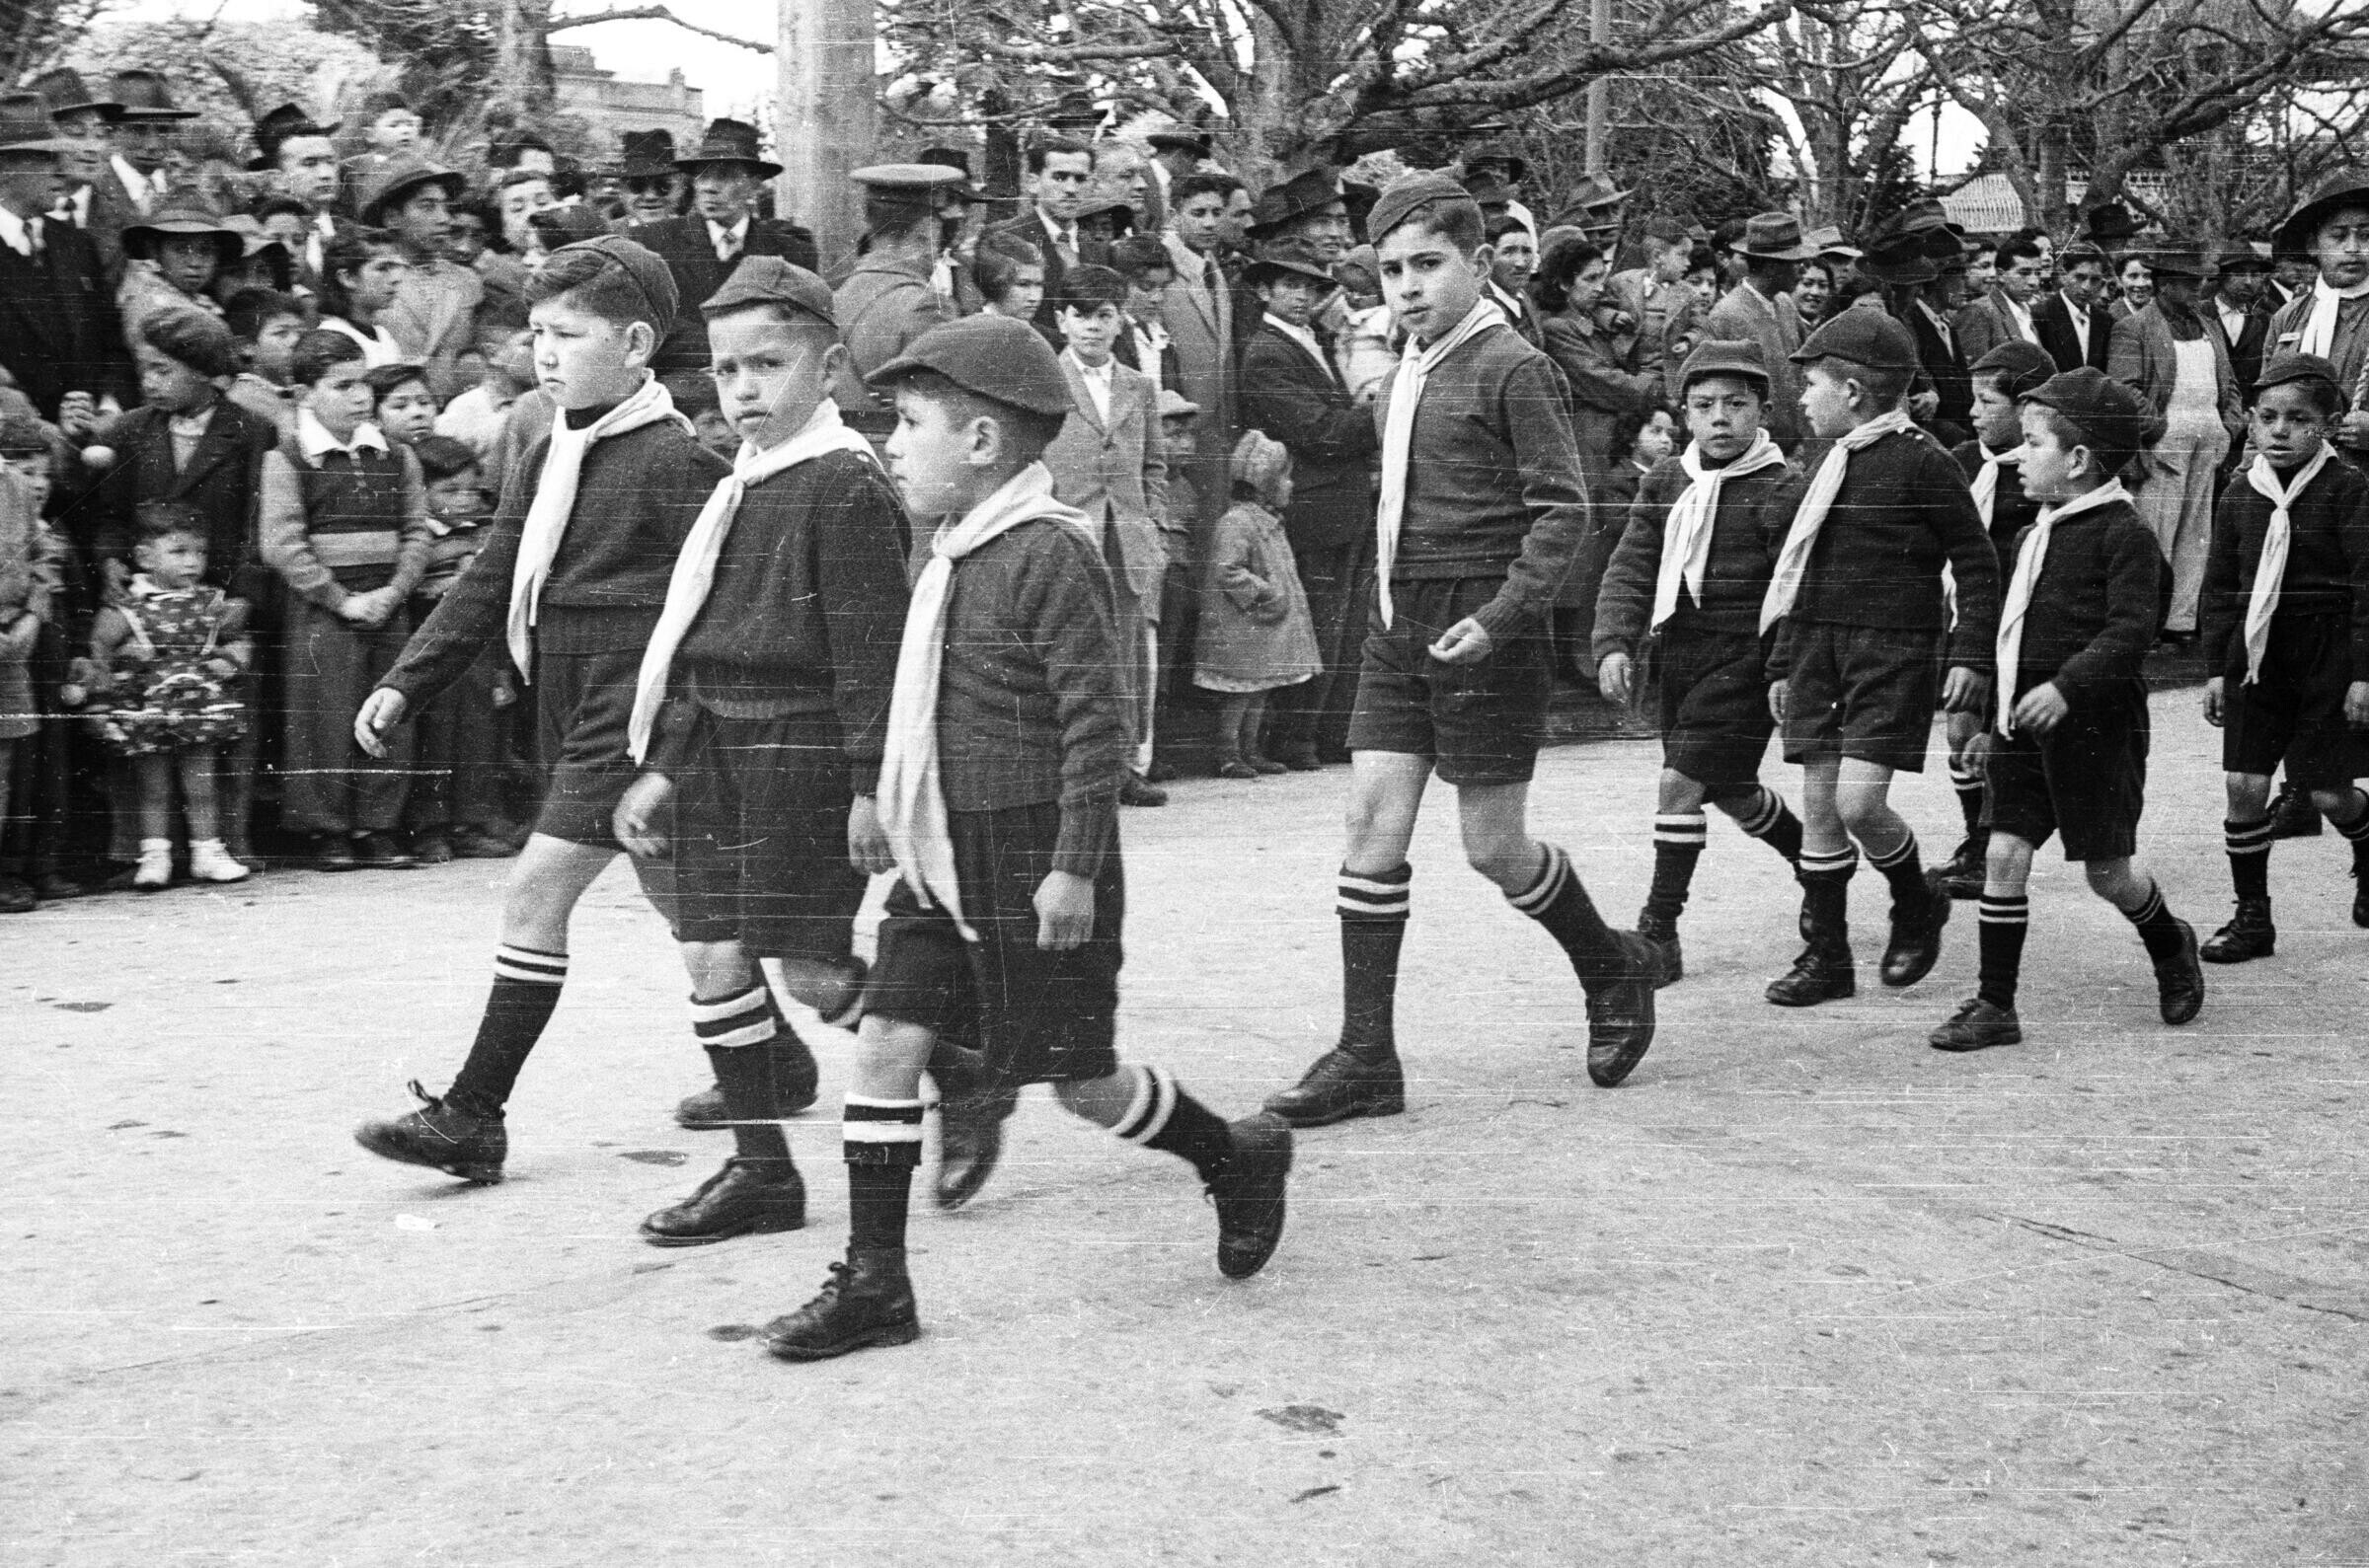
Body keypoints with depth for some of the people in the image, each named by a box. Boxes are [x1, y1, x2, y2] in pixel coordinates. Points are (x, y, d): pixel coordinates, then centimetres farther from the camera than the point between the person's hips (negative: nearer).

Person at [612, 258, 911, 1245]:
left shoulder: (844, 486, -12)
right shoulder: (736, 487, 14)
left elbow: (871, 648, -15)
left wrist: (871, 783, -18)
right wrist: (659, 769, 18)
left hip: (803, 744, -8)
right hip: (715, 748, 8)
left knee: (812, 969, -4)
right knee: (711, 957, 6)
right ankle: (760, 1172, 15)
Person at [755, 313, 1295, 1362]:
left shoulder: (1048, 555, -17)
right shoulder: (952, 554, 10)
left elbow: (1097, 721, -19)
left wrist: (1076, 865, -21)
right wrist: (899, 815, 23)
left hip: (1033, 868, -8)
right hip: (943, 861, 8)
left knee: (1080, 1079, 3)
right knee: (885, 1045, 0)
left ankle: (1239, 1161, 28)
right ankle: (874, 1284, 7)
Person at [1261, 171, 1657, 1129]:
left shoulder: (1513, 370, -10)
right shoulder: (1405, 375, 12)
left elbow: (1563, 510, -14)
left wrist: (1500, 617, -23)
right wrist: (1388, 606, 14)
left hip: (1479, 635, -7)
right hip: (1398, 629, 7)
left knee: (1493, 849, 1)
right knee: (1373, 823, -1)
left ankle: (1613, 971, 29)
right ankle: (1366, 1059, 3)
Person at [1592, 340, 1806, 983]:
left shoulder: (1781, 491, -8)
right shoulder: (1665, 482, 7)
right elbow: (1630, 569, 3)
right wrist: (1615, 644, -10)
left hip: (1741, 660, -6)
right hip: (1675, 653, 6)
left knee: (1683, 782, -13)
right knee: (1730, 791, 18)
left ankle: (1659, 930, -4)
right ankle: (1813, 859, 45)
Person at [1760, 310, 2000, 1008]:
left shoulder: (1921, 462, -8)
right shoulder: (1830, 464, 14)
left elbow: (1976, 562, -6)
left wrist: (1969, 655, -12)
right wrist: (1782, 664, 19)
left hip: (1895, 651, -7)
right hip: (1819, 653, 7)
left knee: (1858, 801, -14)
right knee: (1818, 805, 4)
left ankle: (1918, 904, 15)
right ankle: (1825, 957, 12)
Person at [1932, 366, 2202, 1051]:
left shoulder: (2122, 533, -11)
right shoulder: (2035, 535, 14)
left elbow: (2131, 631, -20)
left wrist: (2068, 686, -31)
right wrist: (1992, 717, 22)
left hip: (2095, 721, -7)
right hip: (2025, 723, 7)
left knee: (2106, 870, 4)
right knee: (2003, 854, -2)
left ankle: (2170, 946, 35)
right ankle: (1994, 1006, 2)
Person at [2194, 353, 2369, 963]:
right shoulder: (2240, 495, 3)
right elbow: (2221, 586, 10)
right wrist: (2216, 666, 8)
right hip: (2257, 655, 4)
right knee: (2244, 787, -1)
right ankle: (2252, 917, 10)